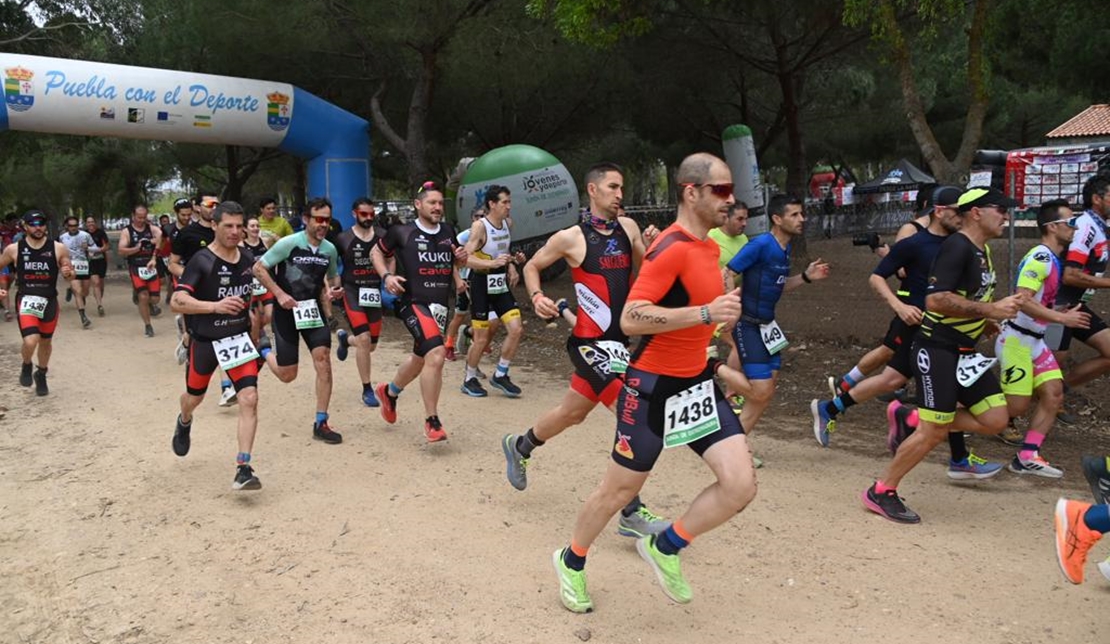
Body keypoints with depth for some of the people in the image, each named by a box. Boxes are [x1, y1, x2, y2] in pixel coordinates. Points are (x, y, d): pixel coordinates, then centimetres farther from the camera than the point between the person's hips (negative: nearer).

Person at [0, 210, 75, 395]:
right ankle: (26, 366, 14)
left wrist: (68, 273, -19)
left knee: (46, 341, 16)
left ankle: (41, 375, 41)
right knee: (30, 341, -19)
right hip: (26, 300, -2)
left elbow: (71, 275, 4)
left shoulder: (58, 248, -3)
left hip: (50, 301, 2)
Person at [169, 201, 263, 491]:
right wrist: (215, 306, -37)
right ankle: (184, 423, 59)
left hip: (239, 338, 3)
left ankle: (243, 468, -12)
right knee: (194, 396, 21)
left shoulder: (248, 260, 0)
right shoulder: (201, 261, -17)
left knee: (249, 399, -15)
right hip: (204, 341, -3)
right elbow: (176, 302, -26)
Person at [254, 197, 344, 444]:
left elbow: (333, 276, 19)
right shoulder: (289, 243, -15)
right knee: (287, 375, 2)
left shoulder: (330, 249, 0)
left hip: (313, 308, 4)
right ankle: (263, 348, 37)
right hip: (287, 310, -4)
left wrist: (335, 289, -4)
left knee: (323, 358, -13)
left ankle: (321, 423, -3)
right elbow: (258, 268, -10)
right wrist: (279, 294, -19)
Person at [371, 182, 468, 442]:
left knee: (421, 358, 21)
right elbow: (377, 252, 10)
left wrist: (462, 257, 1)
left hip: (440, 307, 7)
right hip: (414, 303, -7)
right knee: (436, 354, -26)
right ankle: (432, 422, -15)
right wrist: (386, 276, -7)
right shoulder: (402, 233, -5)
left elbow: (456, 262, 24)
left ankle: (389, 392, 51)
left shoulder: (448, 231, 9)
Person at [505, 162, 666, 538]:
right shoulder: (571, 237, -7)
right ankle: (631, 514, -4)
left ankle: (519, 446, 48)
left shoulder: (628, 228, 7)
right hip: (592, 342, -7)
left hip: (618, 340, 7)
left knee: (571, 413, 21)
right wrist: (537, 297, -11)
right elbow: (532, 266, 7)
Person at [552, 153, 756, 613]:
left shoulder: (708, 247, 9)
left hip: (696, 382, 8)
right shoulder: (671, 248, -19)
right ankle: (571, 562, 35)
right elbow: (630, 320, -28)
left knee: (741, 485, -5)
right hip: (653, 387, -8)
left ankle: (665, 548, 18)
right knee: (619, 490, 8)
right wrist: (706, 312, -32)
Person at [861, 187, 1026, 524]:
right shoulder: (957, 247, -16)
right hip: (937, 349, -9)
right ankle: (881, 492, 8)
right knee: (934, 431, -7)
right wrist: (990, 310, -23)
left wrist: (1002, 306, 11)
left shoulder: (982, 251, 13)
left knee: (995, 420, 4)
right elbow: (936, 299, -26)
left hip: (964, 351, 9)